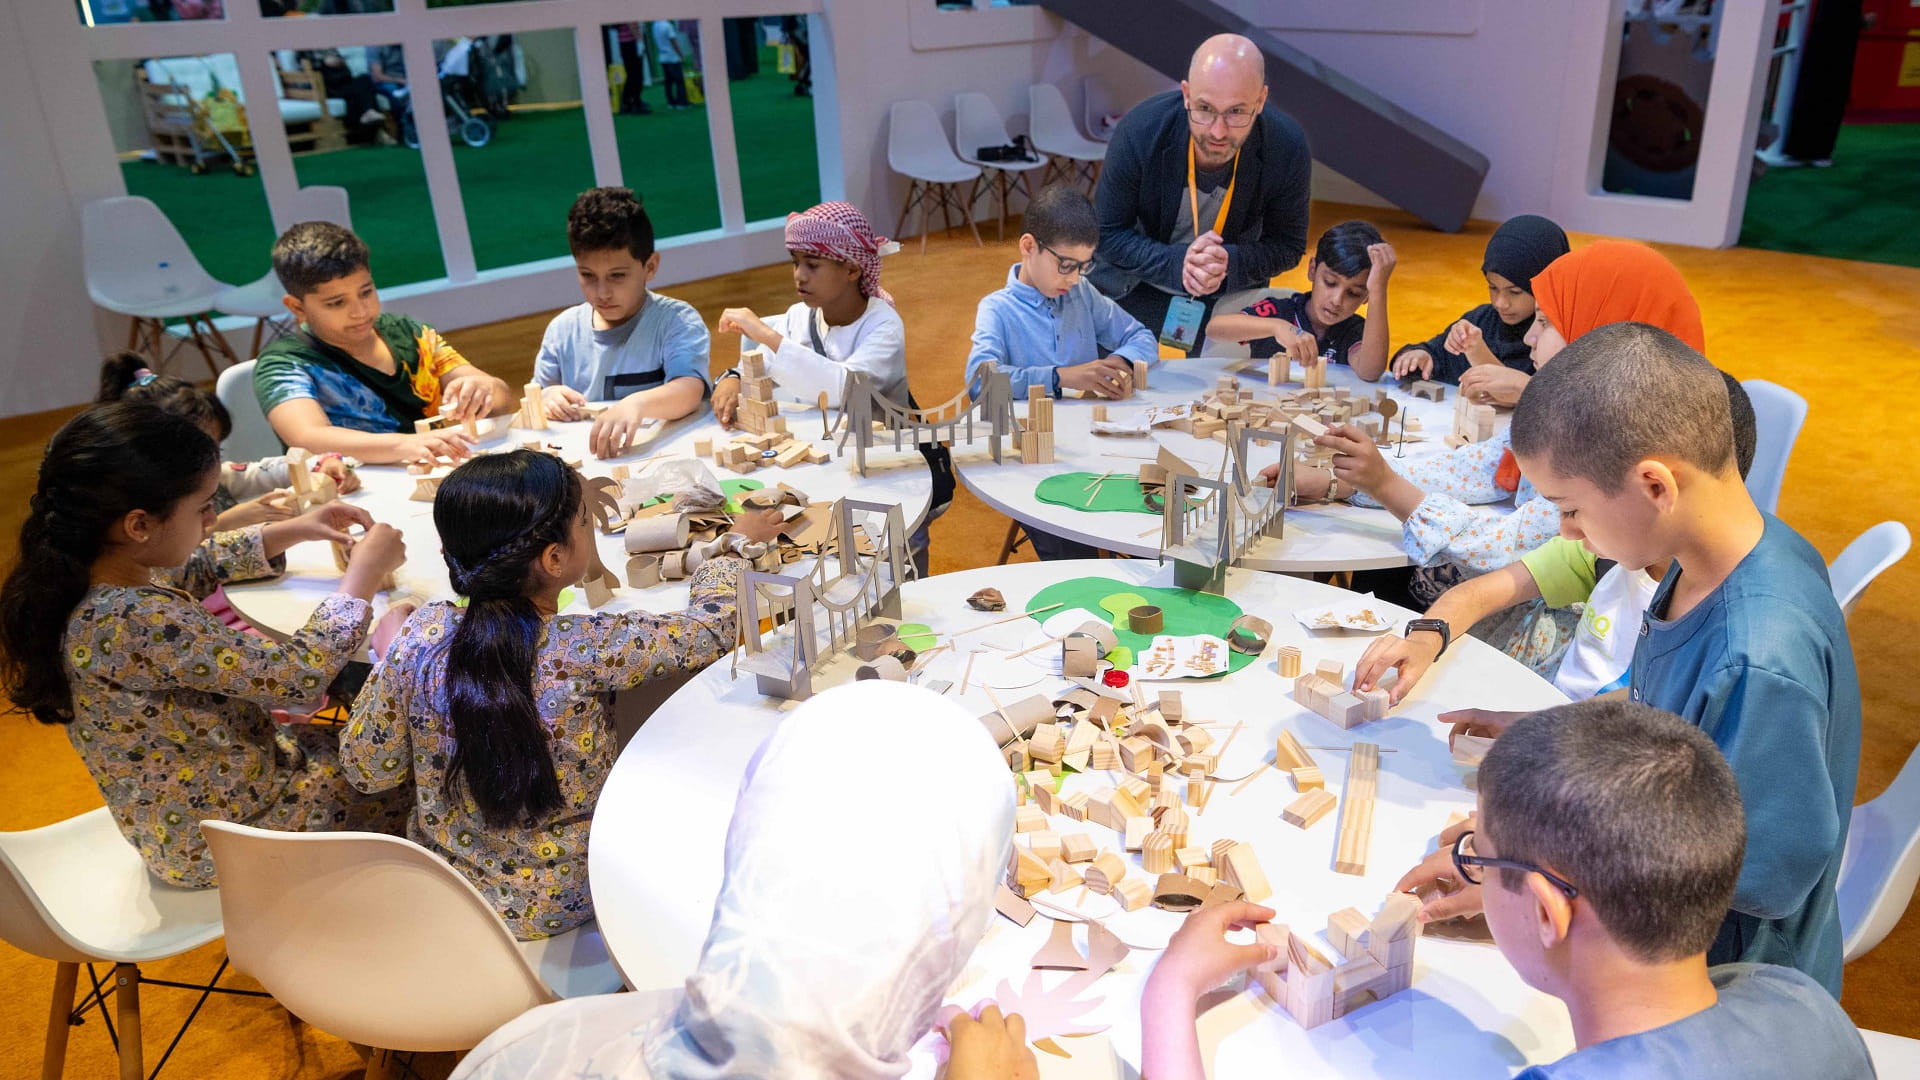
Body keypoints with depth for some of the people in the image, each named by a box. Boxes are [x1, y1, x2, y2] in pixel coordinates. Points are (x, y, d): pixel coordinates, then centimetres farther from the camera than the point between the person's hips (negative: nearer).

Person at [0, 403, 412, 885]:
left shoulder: (83, 571, -9)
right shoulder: (140, 623, -37)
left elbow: (197, 563, 13)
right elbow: (297, 676, -32)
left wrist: (295, 529, 4)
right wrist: (365, 570, -21)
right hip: (224, 838, -8)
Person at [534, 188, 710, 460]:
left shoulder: (675, 321, -5)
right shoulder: (563, 328, 9)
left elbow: (690, 391, -21)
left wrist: (637, 404, -41)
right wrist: (544, 400, -6)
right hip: (583, 453, 4)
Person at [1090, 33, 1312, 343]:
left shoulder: (1287, 149, -25)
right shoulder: (1138, 132, -30)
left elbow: (1287, 246, -12)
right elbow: (1108, 234, -19)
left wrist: (1230, 263, -34)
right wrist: (1176, 263, -37)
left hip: (1231, 293, 1)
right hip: (1135, 288, -1)